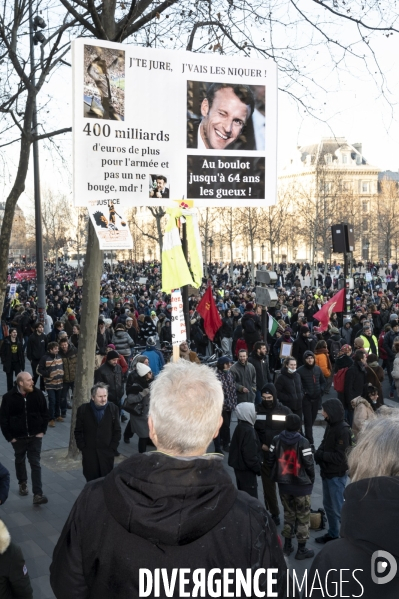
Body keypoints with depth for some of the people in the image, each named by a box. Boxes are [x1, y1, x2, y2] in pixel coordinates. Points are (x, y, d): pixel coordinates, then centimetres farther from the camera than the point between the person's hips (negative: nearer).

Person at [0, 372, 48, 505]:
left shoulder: (38, 394, -9)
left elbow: (45, 414, 2)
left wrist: (42, 431, -2)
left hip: (35, 436, 0)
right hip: (18, 437, 0)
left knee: (35, 464, -3)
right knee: (20, 461, 20)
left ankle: (37, 495, -6)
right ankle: (22, 483, 44)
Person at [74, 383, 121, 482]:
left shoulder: (113, 409, -1)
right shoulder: (83, 409, -2)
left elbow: (117, 431, 2)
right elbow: (78, 431, 4)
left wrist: (112, 449, -4)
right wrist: (83, 448, -4)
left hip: (107, 453, 0)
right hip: (89, 453, 0)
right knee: (91, 481, 6)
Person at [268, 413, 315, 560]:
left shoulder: (276, 440, -2)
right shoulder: (303, 442, -16)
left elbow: (271, 461, 2)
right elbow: (309, 464, -15)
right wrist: (311, 480, 2)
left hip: (283, 483, 5)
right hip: (302, 485, -5)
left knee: (288, 513, 18)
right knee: (303, 516, 7)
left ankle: (287, 545, 24)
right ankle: (301, 549, 12)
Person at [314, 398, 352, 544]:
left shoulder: (343, 430, -22)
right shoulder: (330, 425, 4)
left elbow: (339, 456, -24)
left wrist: (320, 455, -17)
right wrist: (319, 453, -7)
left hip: (337, 475, -9)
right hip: (327, 472, 9)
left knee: (338, 508, 0)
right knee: (328, 505, 19)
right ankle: (333, 533, 34)